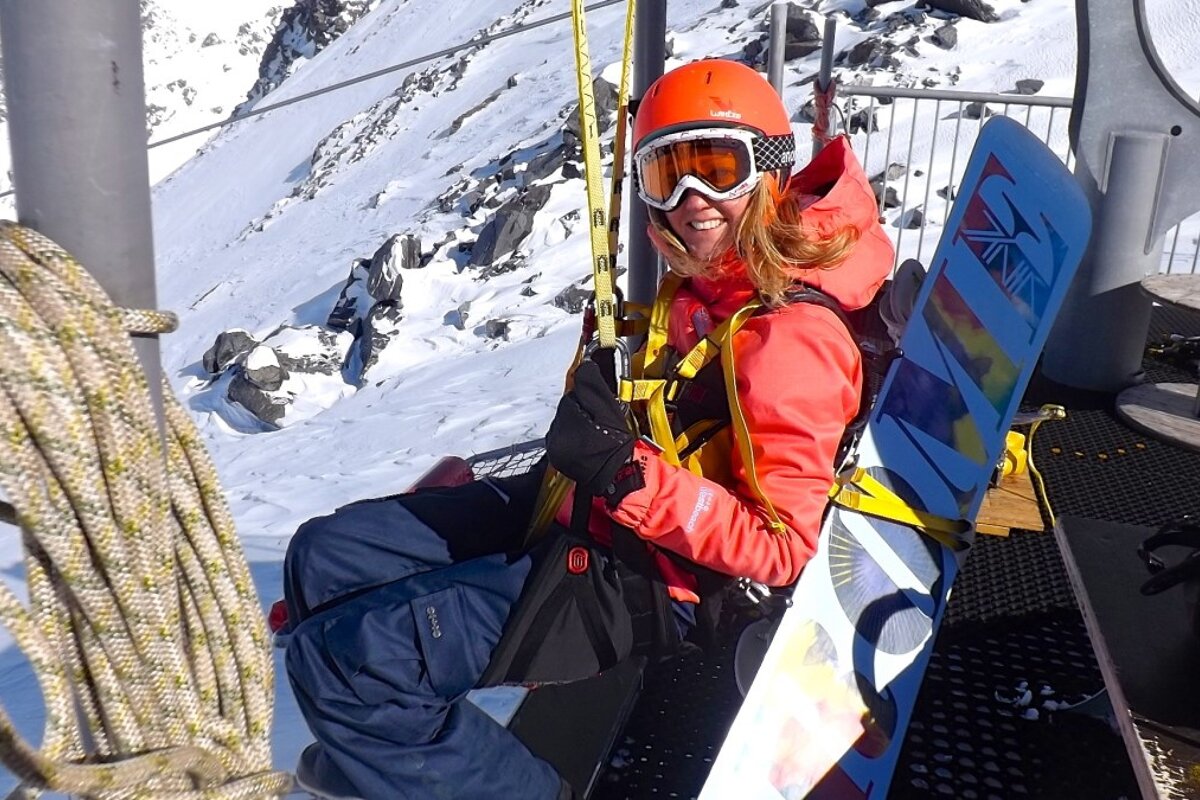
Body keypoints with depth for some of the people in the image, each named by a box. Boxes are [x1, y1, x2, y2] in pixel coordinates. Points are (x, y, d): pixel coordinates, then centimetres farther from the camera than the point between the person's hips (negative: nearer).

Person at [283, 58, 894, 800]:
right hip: (579, 512, 9)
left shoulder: (791, 339, -22)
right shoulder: (704, 284, 3)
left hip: (639, 589, -9)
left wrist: (629, 475, -32)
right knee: (323, 558, 8)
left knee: (339, 660, -15)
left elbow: (780, 548, -24)